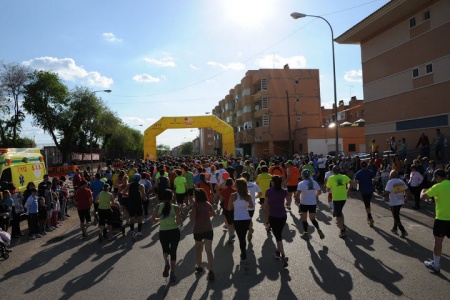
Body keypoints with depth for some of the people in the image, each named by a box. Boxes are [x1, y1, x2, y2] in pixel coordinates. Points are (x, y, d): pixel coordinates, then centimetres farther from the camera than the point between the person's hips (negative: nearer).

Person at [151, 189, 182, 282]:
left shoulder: (158, 206, -5)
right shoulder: (175, 207, -9)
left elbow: (153, 219, -1)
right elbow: (180, 222, -9)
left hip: (163, 232, 1)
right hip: (174, 231, -1)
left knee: (165, 249, 25)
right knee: (173, 252, 14)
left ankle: (166, 263, -3)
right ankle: (172, 274, 14)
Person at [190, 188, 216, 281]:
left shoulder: (195, 204, -12)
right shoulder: (208, 204, 2)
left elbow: (192, 217, -18)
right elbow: (213, 214, 13)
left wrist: (190, 215, 3)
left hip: (198, 229, -2)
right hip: (208, 229, 3)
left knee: (198, 249, 21)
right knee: (209, 250, 0)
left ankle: (199, 267, 34)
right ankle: (210, 270, -12)